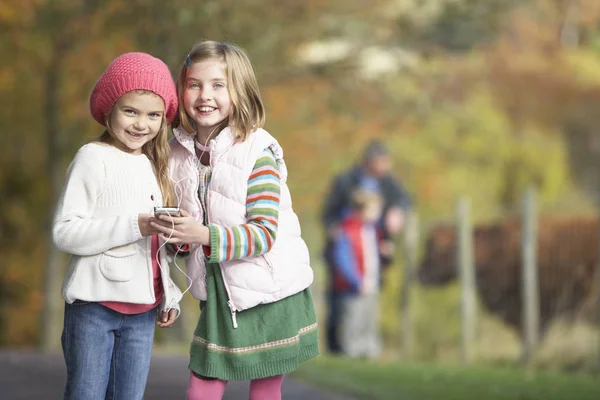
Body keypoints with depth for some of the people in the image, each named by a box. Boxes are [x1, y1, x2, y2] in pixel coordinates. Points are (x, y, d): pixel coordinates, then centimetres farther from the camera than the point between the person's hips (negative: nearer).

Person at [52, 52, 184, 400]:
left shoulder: (155, 168, 15)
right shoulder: (94, 158, -7)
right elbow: (65, 232, -16)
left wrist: (170, 297, 17)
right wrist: (134, 226, -21)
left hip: (143, 309, 6)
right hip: (94, 306, -6)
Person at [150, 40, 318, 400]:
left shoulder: (259, 151, -16)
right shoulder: (179, 152, 2)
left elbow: (264, 233, -22)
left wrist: (203, 235, -33)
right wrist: (174, 235, -9)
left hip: (269, 293, -5)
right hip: (218, 293, 5)